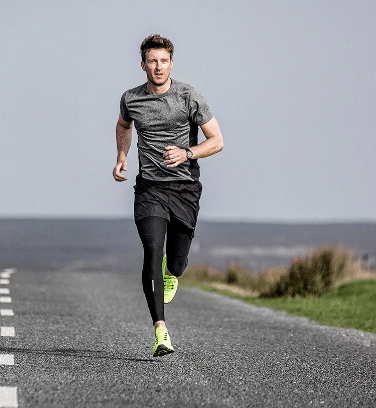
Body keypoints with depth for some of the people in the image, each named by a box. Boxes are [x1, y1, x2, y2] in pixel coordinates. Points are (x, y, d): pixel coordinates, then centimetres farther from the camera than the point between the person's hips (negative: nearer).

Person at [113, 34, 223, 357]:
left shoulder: (189, 98, -5)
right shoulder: (131, 100, 4)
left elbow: (217, 141, -2)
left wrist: (187, 154, -18)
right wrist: (121, 157, 12)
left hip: (185, 187, -1)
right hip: (149, 188, 1)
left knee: (176, 262, 4)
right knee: (152, 251, -18)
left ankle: (172, 271, 46)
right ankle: (161, 332, -22)